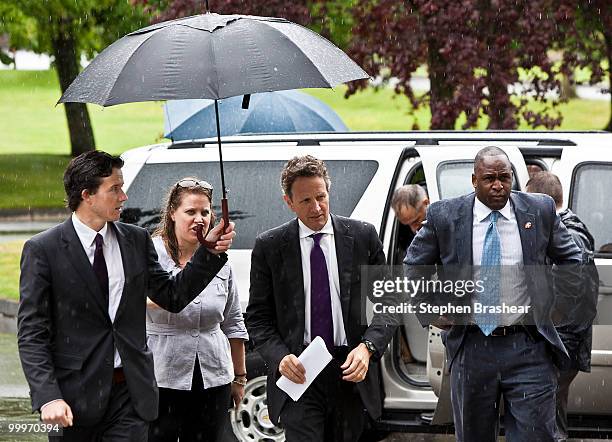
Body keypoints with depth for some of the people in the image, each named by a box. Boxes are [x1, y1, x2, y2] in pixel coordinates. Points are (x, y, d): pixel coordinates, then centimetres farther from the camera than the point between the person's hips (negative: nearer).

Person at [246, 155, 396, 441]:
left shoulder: (363, 236, 4)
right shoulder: (269, 247, 2)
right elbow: (258, 317, 5)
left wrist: (367, 348, -11)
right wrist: (280, 357, -13)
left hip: (351, 374, 2)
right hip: (298, 373, -2)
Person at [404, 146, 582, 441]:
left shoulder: (540, 210, 2)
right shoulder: (444, 216, -1)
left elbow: (571, 259, 15)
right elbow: (414, 266, 13)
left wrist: (557, 303, 6)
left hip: (528, 349, 0)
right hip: (471, 348, 0)